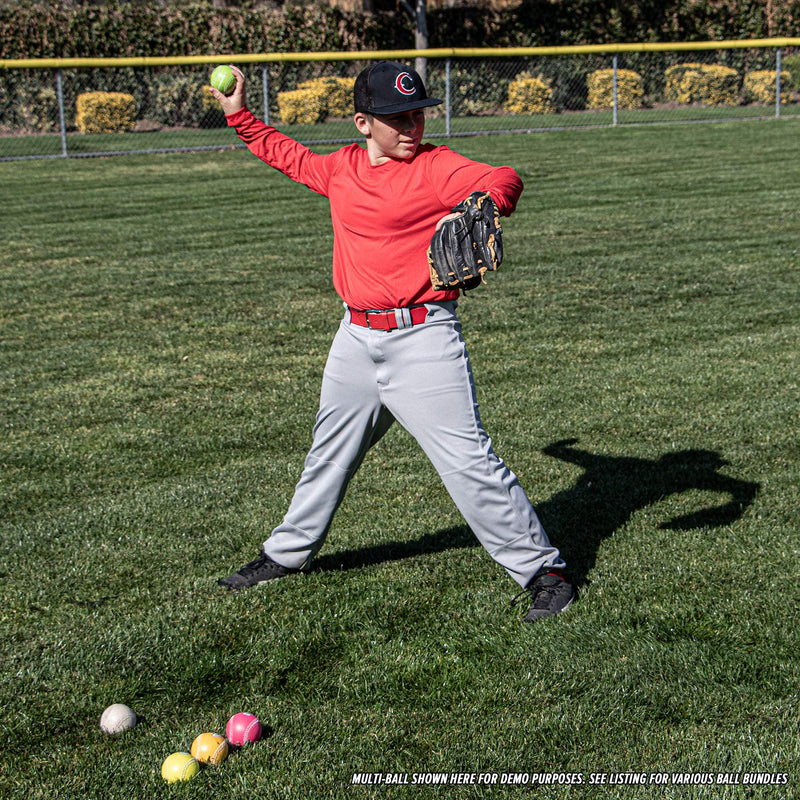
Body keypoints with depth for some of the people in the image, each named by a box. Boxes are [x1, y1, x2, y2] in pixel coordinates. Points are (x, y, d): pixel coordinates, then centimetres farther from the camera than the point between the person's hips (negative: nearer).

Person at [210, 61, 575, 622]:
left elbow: (504, 180, -29)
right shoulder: (341, 168, 8)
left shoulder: (437, 168, -12)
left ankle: (542, 571, -2)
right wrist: (240, 116, 26)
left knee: (467, 458, -13)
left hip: (422, 338, -7)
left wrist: (483, 203, -50)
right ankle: (289, 553, 43)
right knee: (330, 452, 23)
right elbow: (291, 157, 29)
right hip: (357, 338, 7)